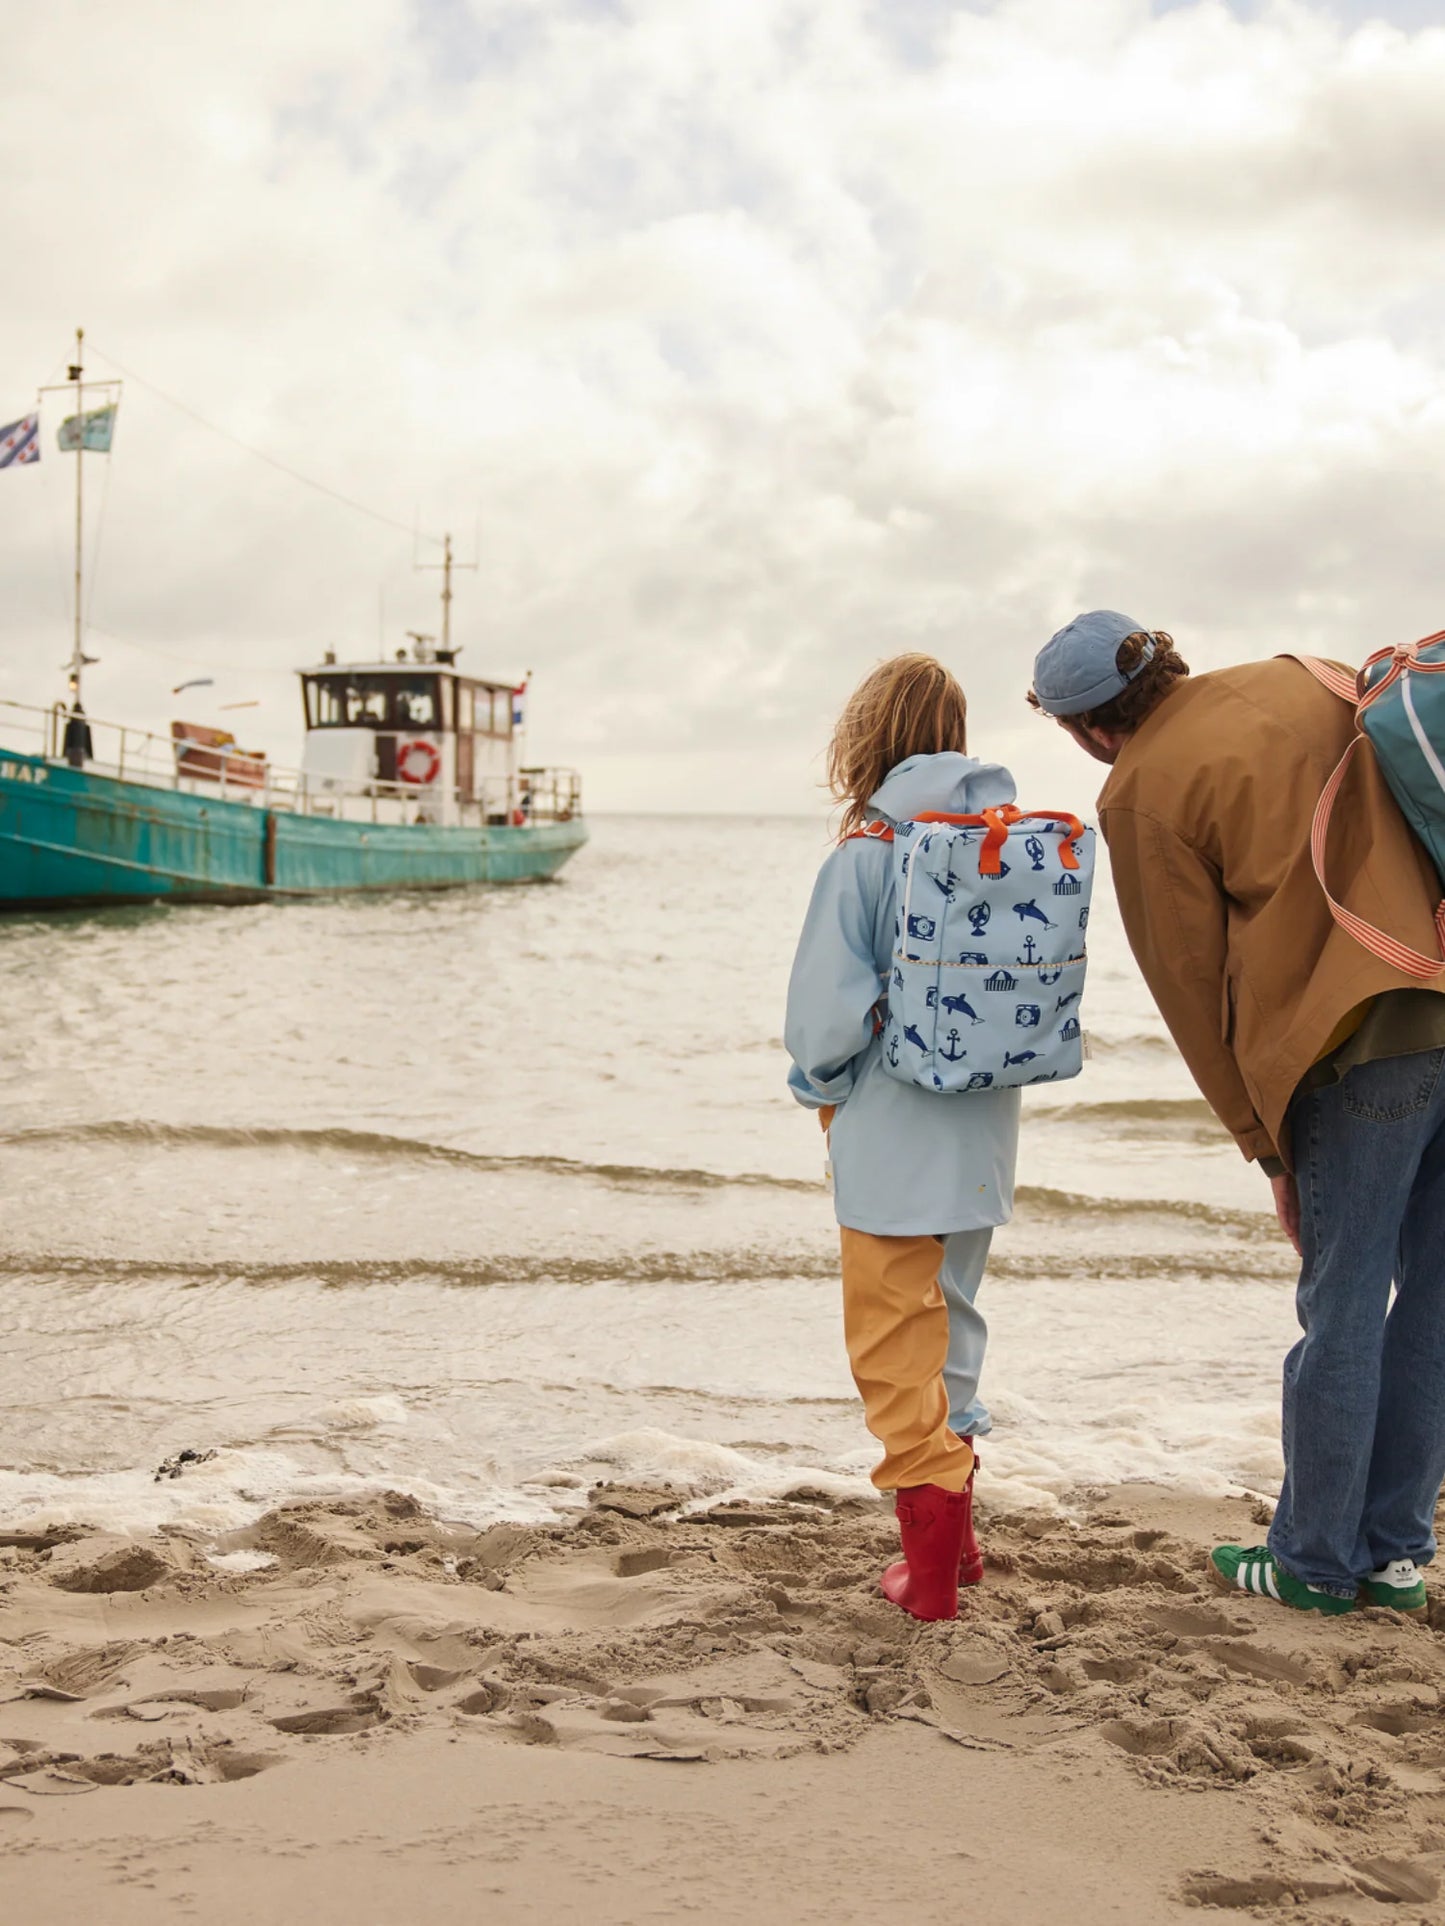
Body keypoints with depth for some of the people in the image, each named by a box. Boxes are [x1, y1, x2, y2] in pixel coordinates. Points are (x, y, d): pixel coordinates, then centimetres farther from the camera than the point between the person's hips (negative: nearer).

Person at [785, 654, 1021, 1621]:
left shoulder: (864, 859, -16)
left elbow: (826, 1017, -17)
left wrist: (822, 1088, 3)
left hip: (895, 1146, -6)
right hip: (984, 1136, 6)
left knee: (894, 1347, 6)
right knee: (949, 1323, 22)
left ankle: (933, 1571, 7)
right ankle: (951, 1531, 32)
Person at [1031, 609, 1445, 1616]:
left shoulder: (1141, 795, -3)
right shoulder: (1299, 682, 14)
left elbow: (1195, 989, 0)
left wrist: (1269, 1146, 8)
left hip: (1364, 1041, -6)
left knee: (1343, 1311, 5)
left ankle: (1315, 1561, 18)